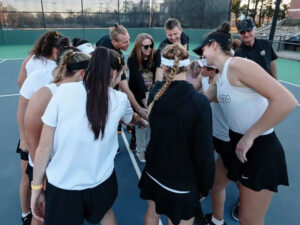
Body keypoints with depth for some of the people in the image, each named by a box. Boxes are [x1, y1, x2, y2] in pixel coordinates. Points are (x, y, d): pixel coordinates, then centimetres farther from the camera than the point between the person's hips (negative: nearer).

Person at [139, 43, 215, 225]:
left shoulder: (157, 94, -8)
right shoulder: (199, 101, -25)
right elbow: (204, 150, -21)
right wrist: (205, 185, -4)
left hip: (154, 173, 5)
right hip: (182, 181, -5)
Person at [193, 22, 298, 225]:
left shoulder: (237, 65, -20)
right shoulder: (221, 77, 8)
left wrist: (249, 136, -24)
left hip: (260, 148, -9)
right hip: (236, 142, 9)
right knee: (216, 183, 28)